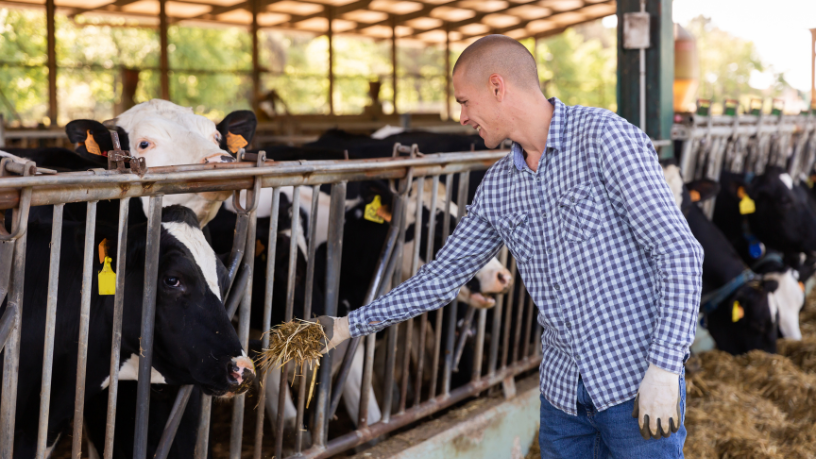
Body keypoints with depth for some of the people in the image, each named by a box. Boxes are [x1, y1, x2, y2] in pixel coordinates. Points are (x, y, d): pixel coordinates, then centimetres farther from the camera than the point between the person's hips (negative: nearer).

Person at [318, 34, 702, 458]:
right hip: (563, 391, 6)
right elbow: (441, 279, 18)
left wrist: (663, 370, -21)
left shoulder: (605, 137, -13)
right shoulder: (497, 187, 8)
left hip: (639, 388, -6)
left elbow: (679, 253, -16)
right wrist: (349, 325, 18)